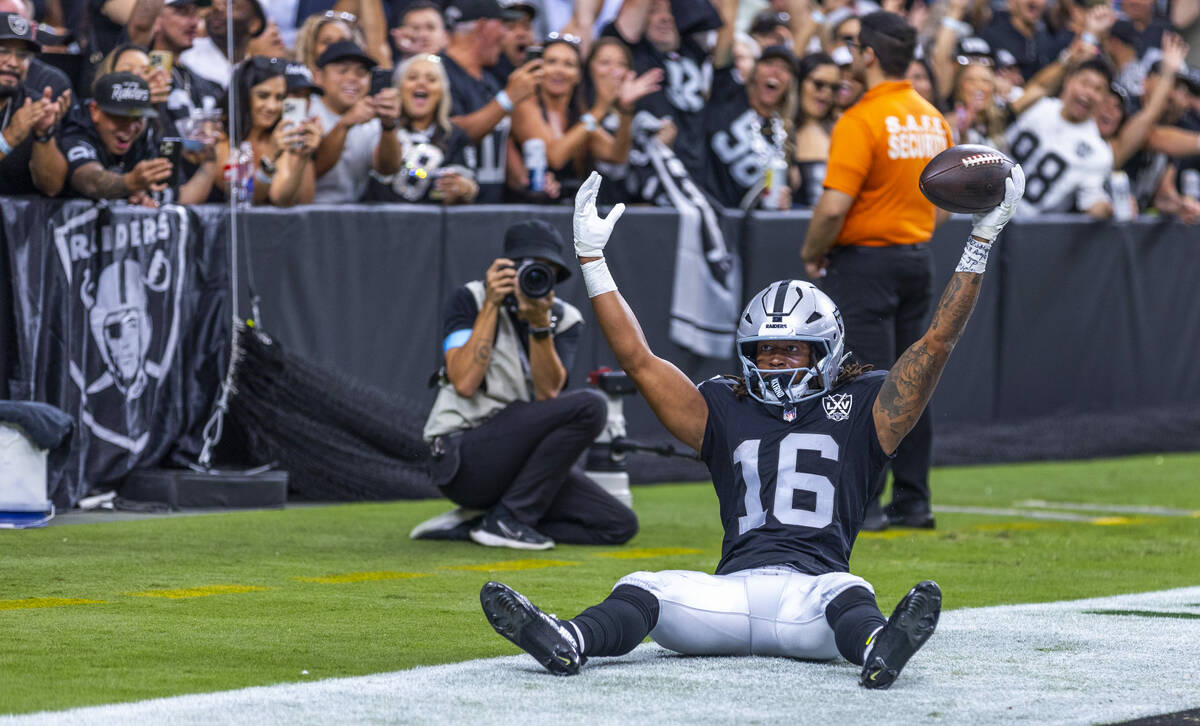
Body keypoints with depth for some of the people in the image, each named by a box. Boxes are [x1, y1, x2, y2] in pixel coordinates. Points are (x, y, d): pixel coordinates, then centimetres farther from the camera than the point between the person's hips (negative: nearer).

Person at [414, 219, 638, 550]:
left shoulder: (565, 320, 8)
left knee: (620, 525, -8)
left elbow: (547, 392, -9)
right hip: (463, 459, -6)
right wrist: (491, 306, -15)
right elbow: (465, 383, -17)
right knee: (589, 407, -23)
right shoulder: (470, 300, -2)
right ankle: (507, 519, -16)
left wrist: (540, 323, -21)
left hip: (521, 457, 6)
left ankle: (469, 525, -2)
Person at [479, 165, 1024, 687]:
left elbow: (937, 342, 14)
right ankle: (570, 643, -55)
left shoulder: (860, 409, 18)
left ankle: (877, 649, -70)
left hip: (815, 591, -2)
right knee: (644, 591, -27)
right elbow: (638, 360, 23)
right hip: (733, 588, 2)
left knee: (847, 594, -37)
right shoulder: (726, 410, 24)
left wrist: (981, 240, 10)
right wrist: (592, 260, 21)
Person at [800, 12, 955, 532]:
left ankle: (860, 505, -6)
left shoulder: (861, 121, -17)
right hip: (918, 260, 7)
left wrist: (812, 255, -7)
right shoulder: (933, 120, 7)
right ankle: (912, 502, 14)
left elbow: (834, 207, -22)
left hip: (864, 261, -7)